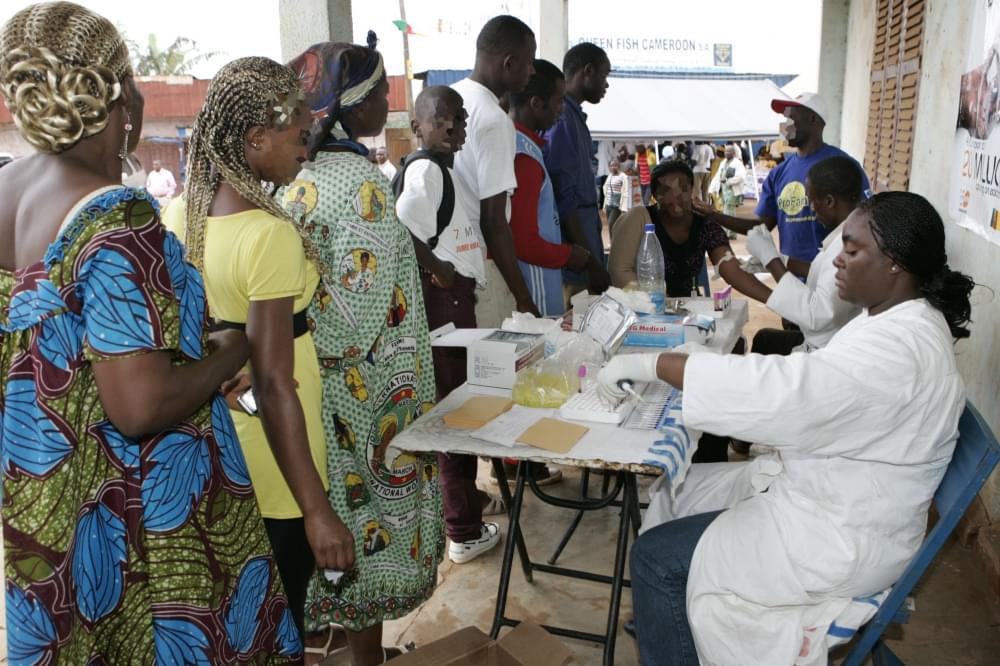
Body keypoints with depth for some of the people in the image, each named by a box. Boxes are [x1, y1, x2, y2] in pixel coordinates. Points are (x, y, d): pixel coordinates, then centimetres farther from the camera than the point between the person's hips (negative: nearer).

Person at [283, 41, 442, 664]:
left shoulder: (295, 179, 5)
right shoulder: (361, 182, -19)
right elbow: (367, 308, -24)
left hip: (309, 391, 8)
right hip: (362, 392, -8)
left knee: (336, 518, 20)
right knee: (370, 518, 8)